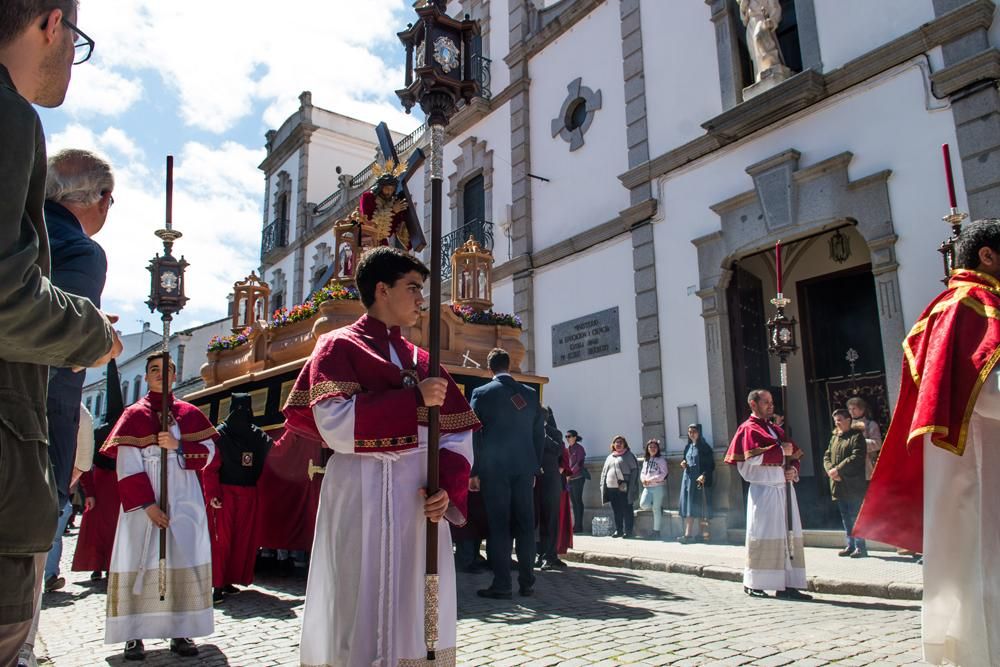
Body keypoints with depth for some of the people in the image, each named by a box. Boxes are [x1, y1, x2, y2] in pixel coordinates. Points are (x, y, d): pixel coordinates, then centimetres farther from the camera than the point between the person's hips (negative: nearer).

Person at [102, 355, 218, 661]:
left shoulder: (190, 414, 12)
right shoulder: (134, 414, 5)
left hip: (183, 498, 2)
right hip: (143, 499, -1)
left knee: (185, 561, -2)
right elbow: (127, 465, -3)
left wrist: (178, 446, -14)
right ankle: (134, 634, 4)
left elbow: (209, 451, 5)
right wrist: (147, 504, -13)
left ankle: (181, 631, 5)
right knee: (140, 561, -4)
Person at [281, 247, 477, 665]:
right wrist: (414, 399, -15)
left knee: (415, 613, 10)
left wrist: (447, 487, -8)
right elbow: (334, 425, -15)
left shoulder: (422, 360, 16)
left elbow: (457, 436, 10)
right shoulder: (339, 347, 1)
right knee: (364, 615, -1)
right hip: (363, 501, -5)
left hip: (420, 503, 5)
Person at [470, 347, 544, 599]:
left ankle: (502, 585, 1)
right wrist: (535, 468, 15)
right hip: (524, 468, 3)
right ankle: (527, 582, 12)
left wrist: (473, 470, 2)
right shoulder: (530, 394, 7)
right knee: (525, 525, 8)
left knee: (498, 525, 0)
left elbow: (474, 433, -4)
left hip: (493, 468, -3)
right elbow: (539, 434, 9)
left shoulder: (481, 393, -3)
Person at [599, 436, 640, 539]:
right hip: (611, 488, 5)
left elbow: (635, 470, -4)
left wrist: (630, 486, -13)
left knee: (627, 510, -3)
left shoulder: (629, 455, 3)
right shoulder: (609, 457, 21)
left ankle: (628, 530, 1)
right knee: (616, 511, 8)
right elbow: (604, 472, 22)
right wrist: (603, 485, 9)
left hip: (624, 488, -5)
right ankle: (618, 530, 15)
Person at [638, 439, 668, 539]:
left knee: (656, 509, -2)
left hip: (658, 486, -5)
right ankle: (658, 506, 16)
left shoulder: (661, 459, -2)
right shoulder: (645, 460, 17)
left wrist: (650, 479, -15)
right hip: (647, 487, 5)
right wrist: (643, 479, -6)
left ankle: (656, 531, 8)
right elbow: (642, 472, 17)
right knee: (643, 505, -14)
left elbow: (664, 474, -11)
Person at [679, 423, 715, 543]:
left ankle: (705, 533, 3)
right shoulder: (687, 447, 15)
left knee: (701, 506, -4)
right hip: (688, 479, 6)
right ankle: (688, 534, -2)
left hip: (700, 480, -6)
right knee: (688, 506, 0)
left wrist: (704, 475, -23)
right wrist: (683, 465, 1)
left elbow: (711, 465, -8)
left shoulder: (704, 447, -3)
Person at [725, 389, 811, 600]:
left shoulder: (777, 430, 21)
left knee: (790, 535, 5)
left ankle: (787, 584, 10)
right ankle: (752, 583, 6)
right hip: (764, 490, -8)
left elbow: (794, 455, 19)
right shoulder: (748, 429, -3)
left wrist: (793, 470, -2)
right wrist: (781, 451, -11)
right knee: (762, 536, -4)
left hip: (784, 488, 8)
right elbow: (753, 457, -19)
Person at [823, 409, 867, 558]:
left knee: (855, 516, -5)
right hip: (838, 485, 7)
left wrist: (838, 469, -18)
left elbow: (856, 457, -17)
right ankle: (850, 545, 20)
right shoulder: (834, 438, 18)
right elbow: (826, 456, 13)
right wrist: (830, 470, -7)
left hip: (853, 485, -7)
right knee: (846, 517, 12)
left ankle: (860, 547, 2)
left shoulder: (857, 436, -6)